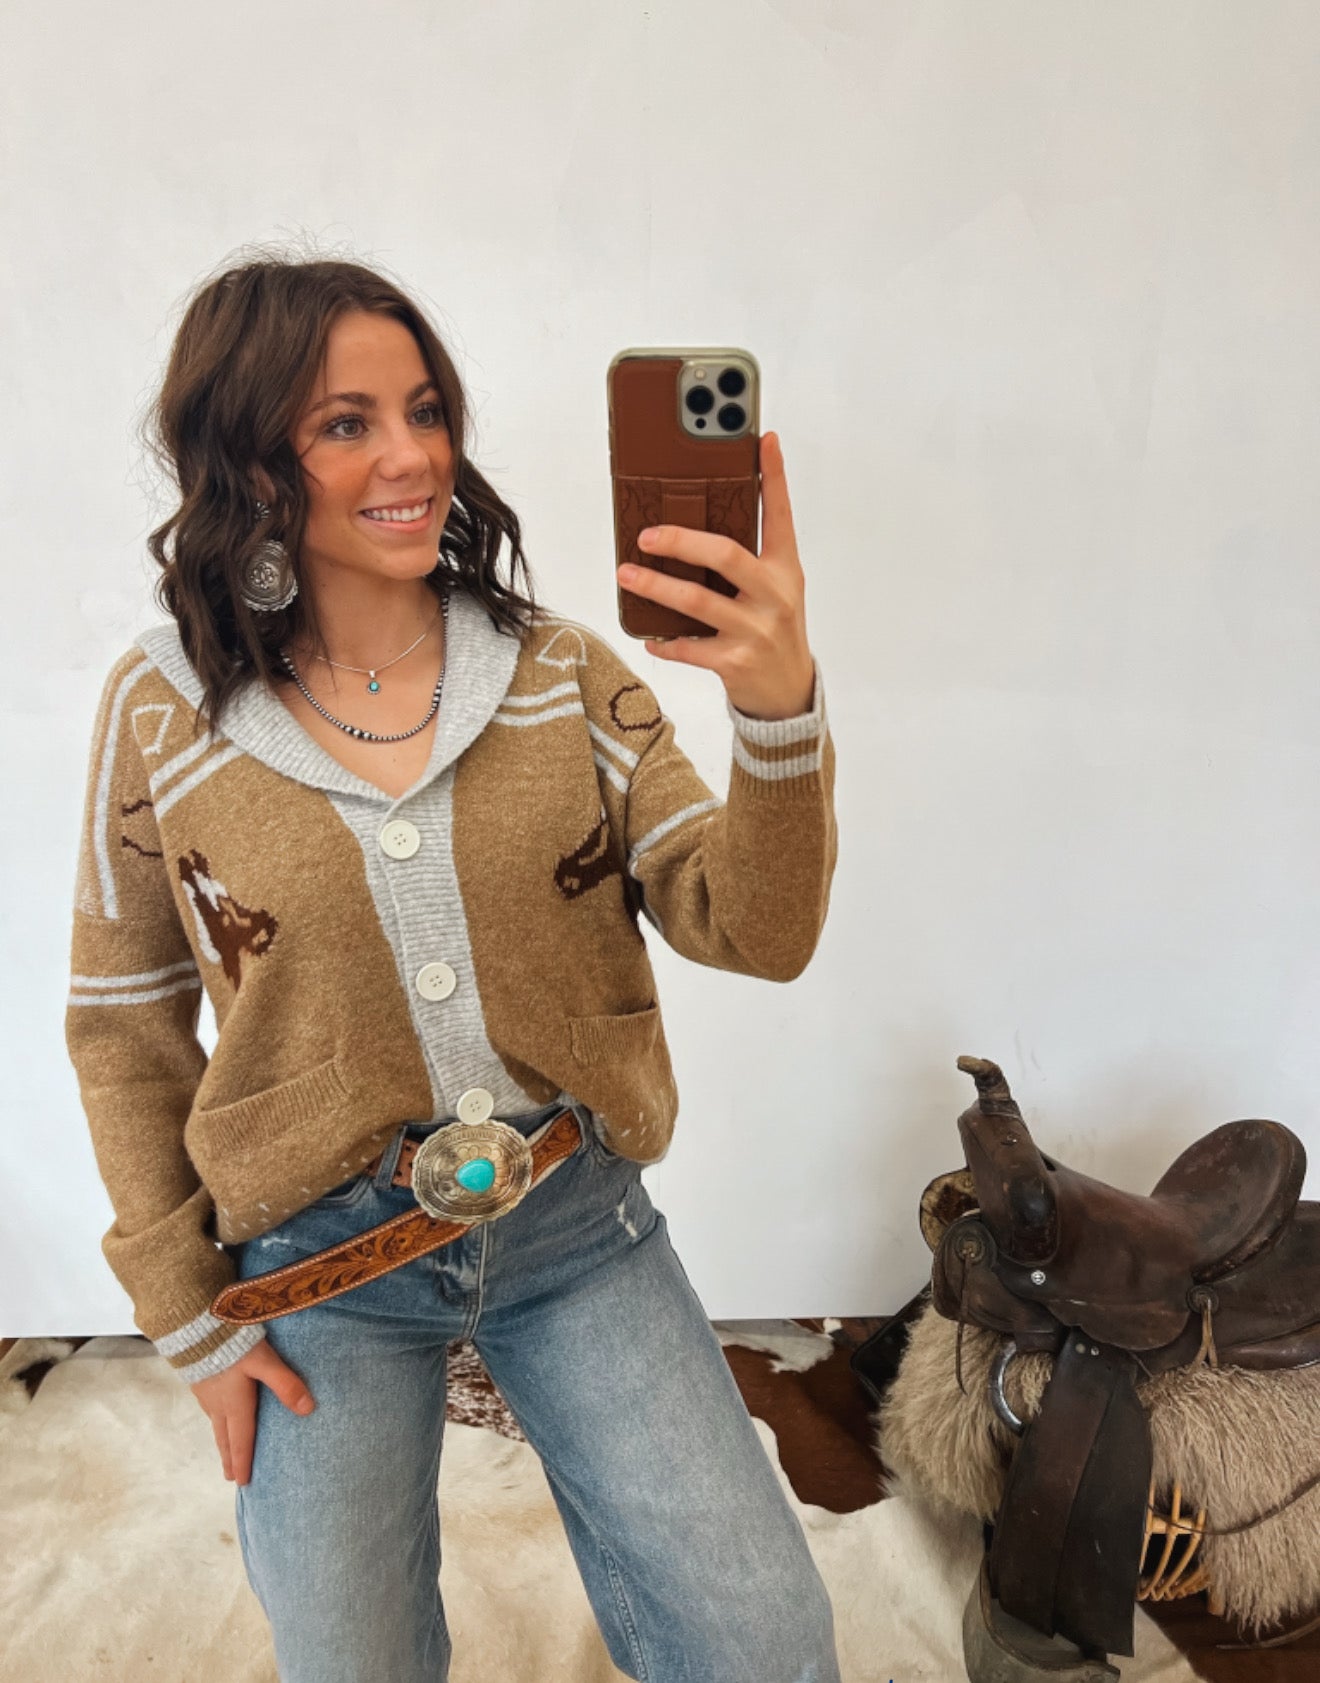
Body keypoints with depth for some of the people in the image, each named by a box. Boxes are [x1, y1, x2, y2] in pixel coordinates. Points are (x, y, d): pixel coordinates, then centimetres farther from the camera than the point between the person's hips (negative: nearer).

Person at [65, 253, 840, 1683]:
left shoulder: (564, 674, -6)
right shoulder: (167, 708, -8)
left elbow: (753, 936, -13)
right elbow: (123, 1025, 2)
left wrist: (781, 710, -31)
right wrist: (185, 1313, 3)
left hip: (578, 1224, 1)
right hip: (318, 1259, 0)